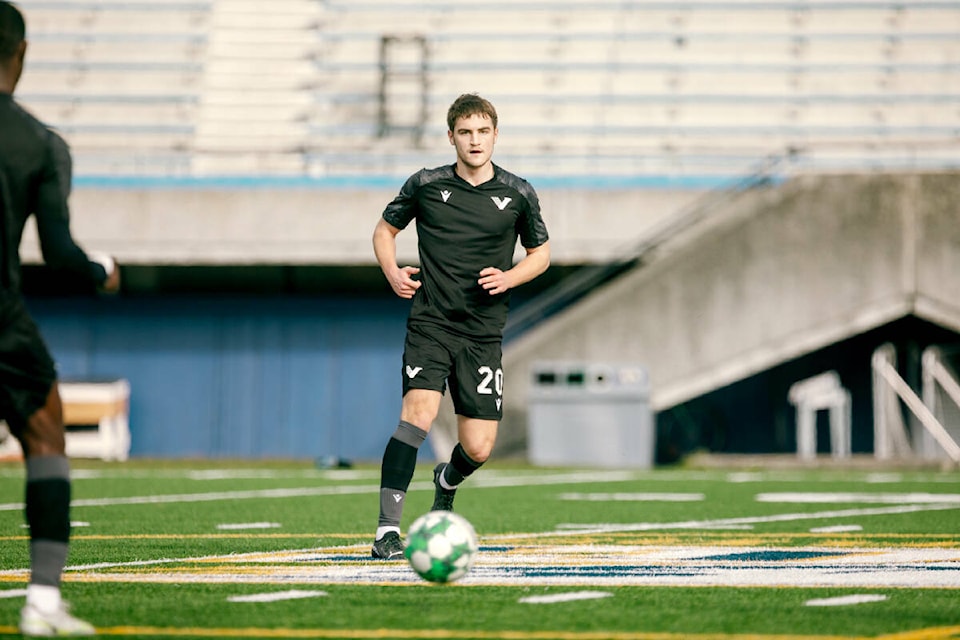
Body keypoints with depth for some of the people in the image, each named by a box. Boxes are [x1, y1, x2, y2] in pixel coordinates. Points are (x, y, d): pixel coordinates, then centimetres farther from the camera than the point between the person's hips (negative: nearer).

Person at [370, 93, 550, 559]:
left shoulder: (519, 194, 2)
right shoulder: (426, 185, 0)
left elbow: (540, 253, 15)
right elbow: (385, 229, 15)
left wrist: (508, 278, -5)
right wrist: (392, 272, -4)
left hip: (483, 333, 2)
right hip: (430, 323, -2)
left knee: (479, 449, 1)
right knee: (419, 412, -24)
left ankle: (447, 482, 39)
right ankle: (388, 527, -22)